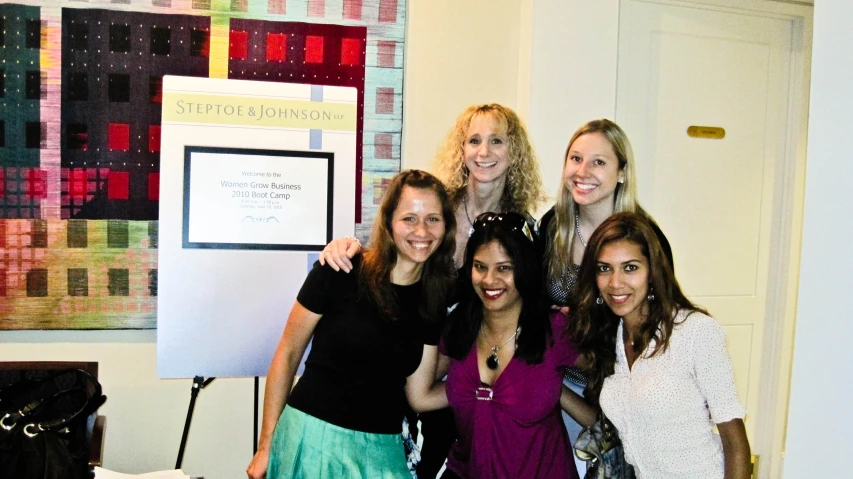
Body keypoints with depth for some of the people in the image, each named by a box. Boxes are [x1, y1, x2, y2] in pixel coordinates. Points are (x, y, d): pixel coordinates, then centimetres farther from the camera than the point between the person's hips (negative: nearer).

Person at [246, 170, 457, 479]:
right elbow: (287, 355, -5)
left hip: (380, 449, 3)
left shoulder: (436, 302, -2)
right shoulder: (339, 272, -14)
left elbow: (420, 397, 2)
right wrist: (266, 446, -3)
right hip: (311, 436, -3)